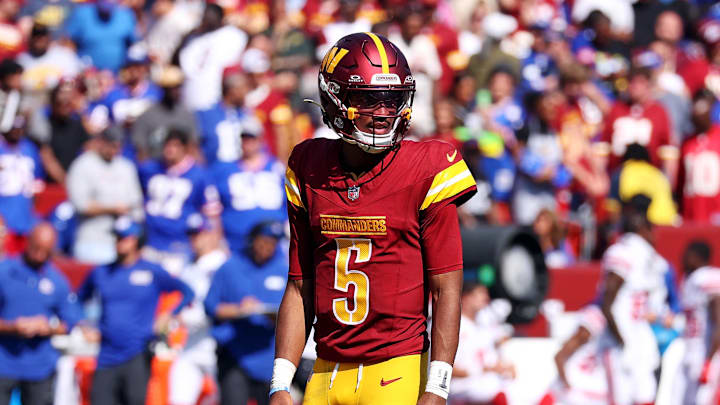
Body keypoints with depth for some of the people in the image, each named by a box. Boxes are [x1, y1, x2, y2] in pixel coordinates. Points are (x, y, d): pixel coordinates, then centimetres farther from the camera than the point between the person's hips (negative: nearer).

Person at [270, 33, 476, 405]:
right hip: (327, 375, 4)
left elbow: (446, 289, -5)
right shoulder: (311, 173, 8)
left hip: (397, 374, -4)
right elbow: (300, 290, 13)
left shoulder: (426, 171, -3)